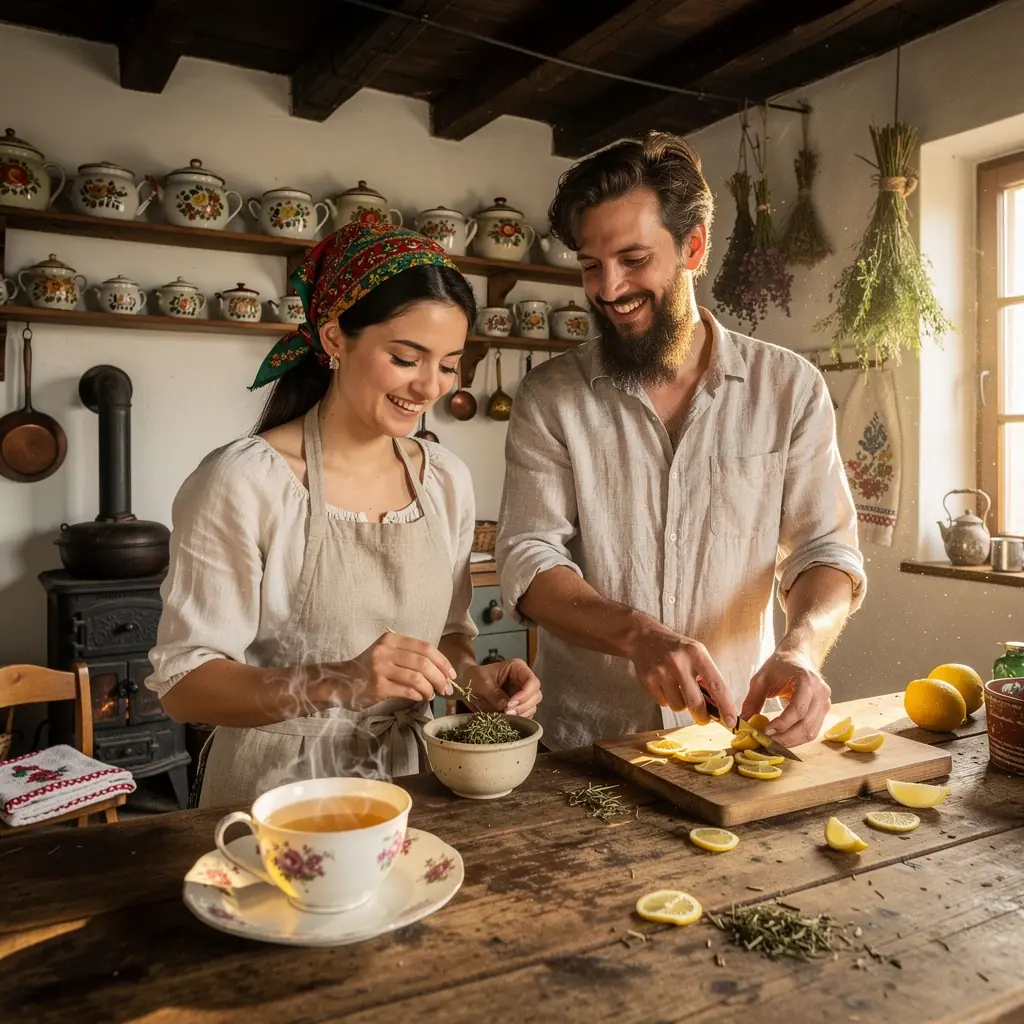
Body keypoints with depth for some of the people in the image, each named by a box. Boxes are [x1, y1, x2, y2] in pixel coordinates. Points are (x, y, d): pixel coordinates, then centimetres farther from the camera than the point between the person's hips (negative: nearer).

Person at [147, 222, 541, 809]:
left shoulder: (448, 481, 2)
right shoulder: (244, 481, -14)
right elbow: (183, 684, -14)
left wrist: (472, 675, -7)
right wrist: (337, 682, -28)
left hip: (406, 778, 4)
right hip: (277, 790, -3)